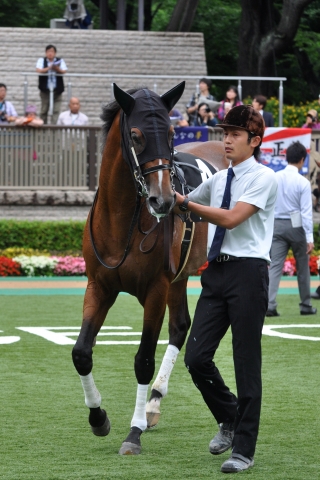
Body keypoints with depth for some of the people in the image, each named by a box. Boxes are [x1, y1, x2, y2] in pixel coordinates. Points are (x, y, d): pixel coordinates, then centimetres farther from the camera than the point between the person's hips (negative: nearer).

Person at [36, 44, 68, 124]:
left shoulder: (60, 61, 8)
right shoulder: (41, 60, 8)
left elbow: (64, 71, -5)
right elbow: (38, 70, -9)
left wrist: (57, 69, -26)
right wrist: (48, 68, -25)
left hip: (57, 90, 0)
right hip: (45, 90, 0)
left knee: (56, 110, -8)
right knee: (44, 110, 3)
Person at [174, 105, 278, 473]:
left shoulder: (263, 178, -6)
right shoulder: (218, 179, 15)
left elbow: (231, 218, -18)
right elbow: (184, 205, 28)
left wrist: (185, 204, -19)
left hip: (247, 272, -7)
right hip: (216, 271, 7)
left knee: (246, 364, -1)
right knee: (196, 357, 1)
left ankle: (243, 450, 6)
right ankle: (229, 419, 25)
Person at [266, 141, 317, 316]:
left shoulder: (274, 178, 0)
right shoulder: (303, 182, -11)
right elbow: (306, 211, -12)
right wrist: (309, 238, -11)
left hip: (277, 225, 3)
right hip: (296, 225, -3)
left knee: (275, 266, -1)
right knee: (302, 266, 12)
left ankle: (269, 305, -14)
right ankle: (305, 305, 20)